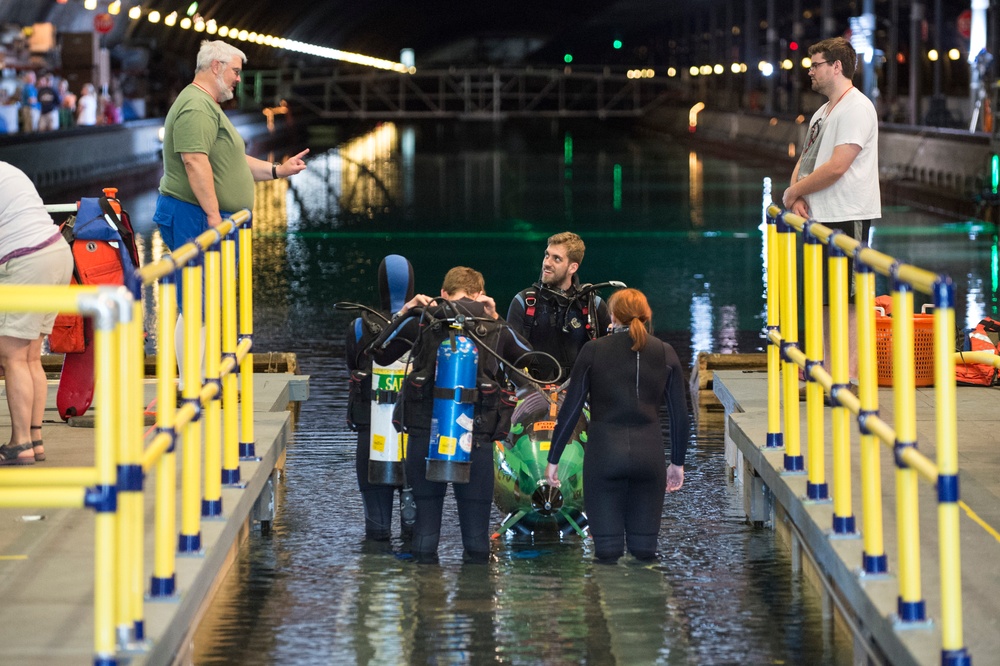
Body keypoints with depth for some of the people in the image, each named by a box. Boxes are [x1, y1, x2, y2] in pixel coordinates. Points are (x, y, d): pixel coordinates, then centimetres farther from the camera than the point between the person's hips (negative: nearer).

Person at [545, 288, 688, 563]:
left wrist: (553, 459, 7)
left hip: (604, 451, -2)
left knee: (607, 549, 1)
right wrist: (677, 462, 19)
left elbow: (570, 409, 1)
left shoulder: (593, 351, 1)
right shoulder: (665, 354, 5)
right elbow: (680, 414, 8)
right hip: (649, 453, 2)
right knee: (644, 548, 7)